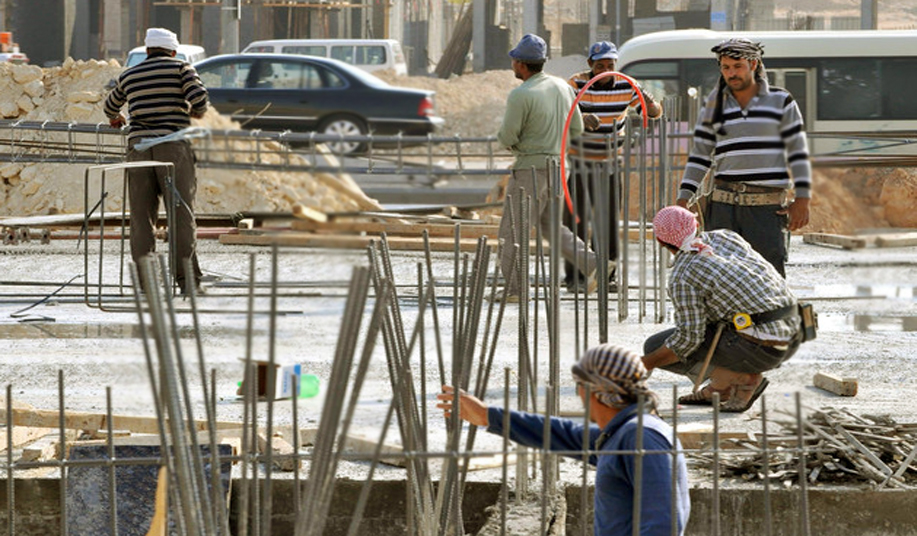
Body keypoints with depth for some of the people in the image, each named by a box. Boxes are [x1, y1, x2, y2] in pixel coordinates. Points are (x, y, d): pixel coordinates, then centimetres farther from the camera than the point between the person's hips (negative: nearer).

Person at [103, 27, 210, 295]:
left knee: (141, 216, 5)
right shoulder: (180, 69, 4)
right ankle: (188, 279, -7)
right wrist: (193, 113, 15)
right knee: (181, 213, -2)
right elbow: (199, 100, -8)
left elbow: (111, 105, 33)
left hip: (138, 145, 3)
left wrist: (115, 118, 56)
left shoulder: (129, 76, 17)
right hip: (173, 145, -3)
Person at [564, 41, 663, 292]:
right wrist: (582, 118, -47)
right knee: (574, 218, -1)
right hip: (579, 161, -2)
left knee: (610, 218, 2)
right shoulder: (577, 84, -13)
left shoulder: (626, 85, -5)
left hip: (610, 161, 2)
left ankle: (607, 274, 11)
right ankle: (573, 276, 6)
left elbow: (655, 113, -4)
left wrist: (651, 105, -29)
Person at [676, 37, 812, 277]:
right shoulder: (714, 105, 12)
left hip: (768, 206, -3)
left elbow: (797, 152, 3)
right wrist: (683, 199, 5)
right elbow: (700, 156, 13)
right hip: (724, 204, 3)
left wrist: (802, 199, -5)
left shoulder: (780, 102, 5)